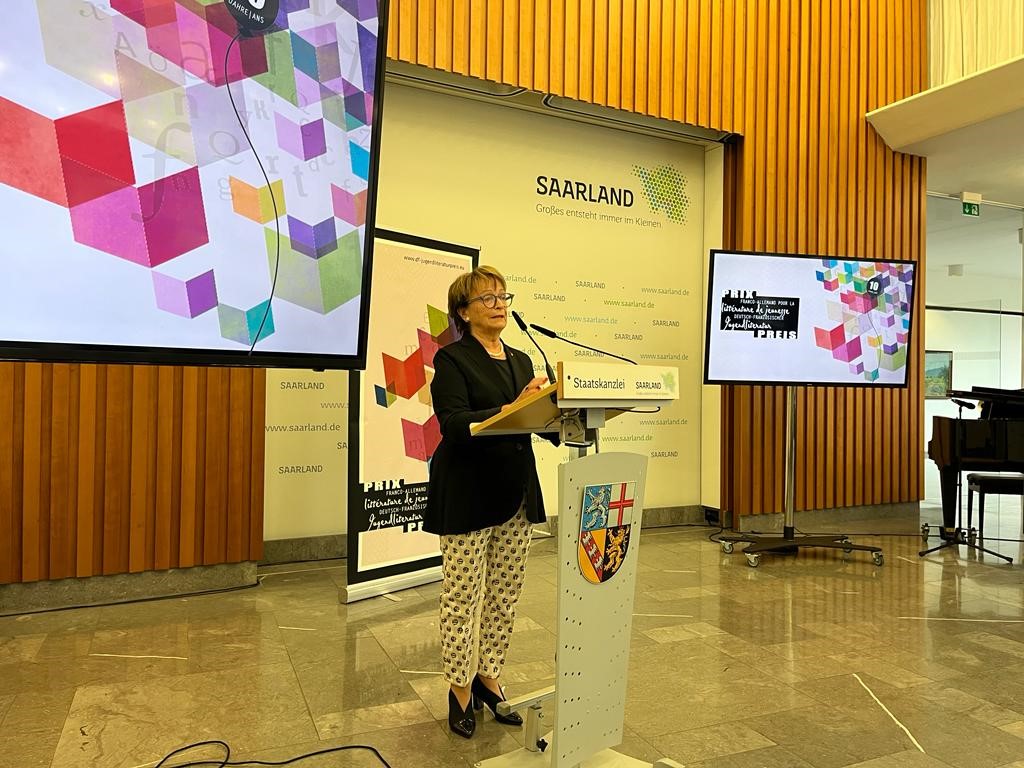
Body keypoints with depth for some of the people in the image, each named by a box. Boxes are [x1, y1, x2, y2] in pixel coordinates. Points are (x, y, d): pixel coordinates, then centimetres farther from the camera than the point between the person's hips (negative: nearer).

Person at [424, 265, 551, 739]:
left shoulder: (521, 361, 13)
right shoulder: (451, 359, -6)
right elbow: (454, 424, -19)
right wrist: (510, 409, -31)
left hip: (516, 491, 6)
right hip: (468, 494, -6)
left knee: (505, 594, 13)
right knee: (463, 595, 3)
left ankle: (488, 677, 30)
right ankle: (460, 688, 21)